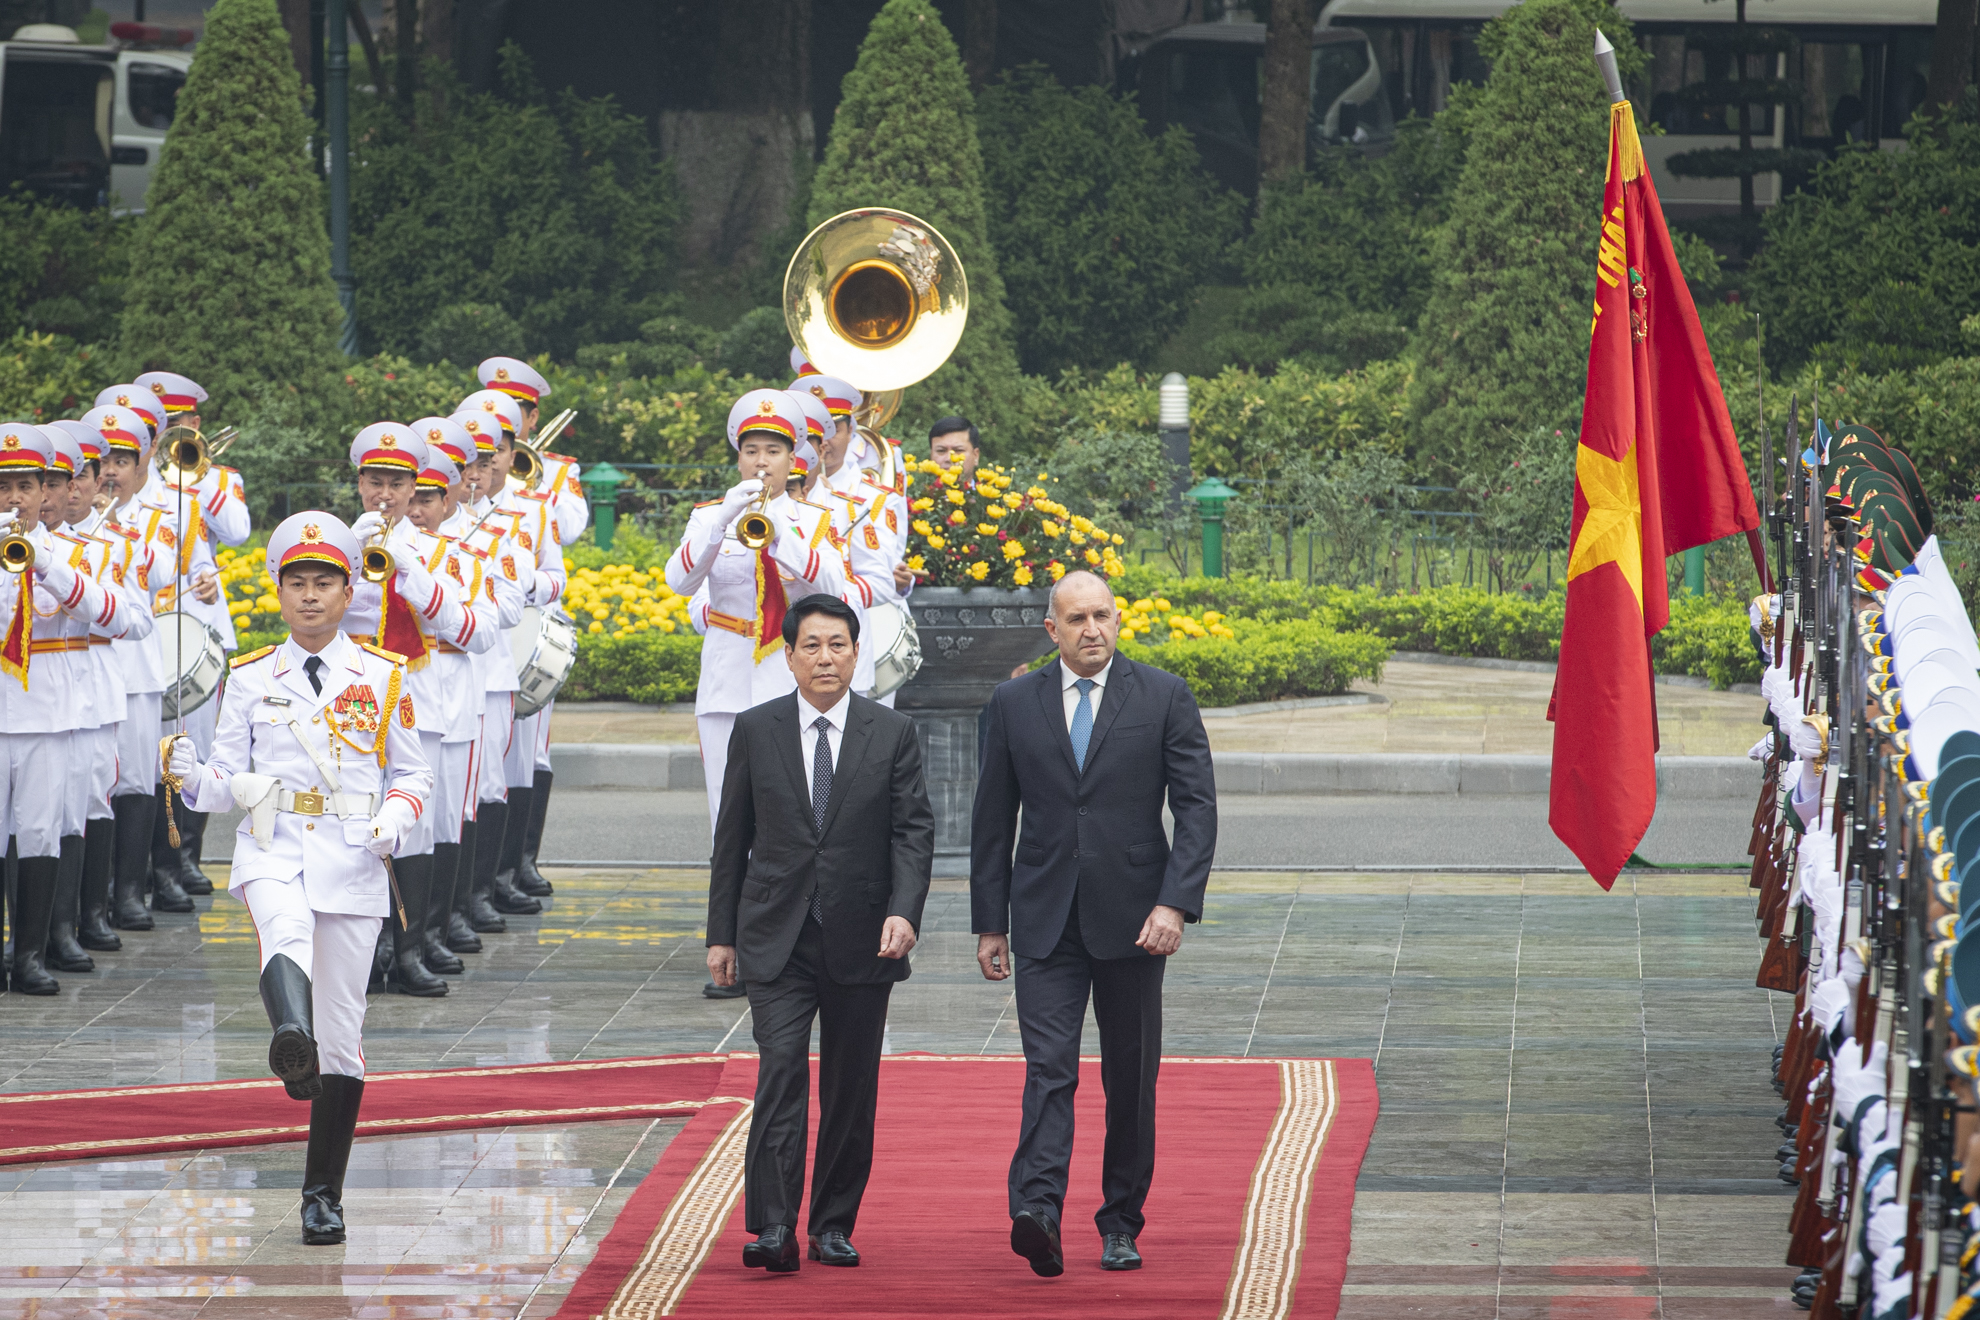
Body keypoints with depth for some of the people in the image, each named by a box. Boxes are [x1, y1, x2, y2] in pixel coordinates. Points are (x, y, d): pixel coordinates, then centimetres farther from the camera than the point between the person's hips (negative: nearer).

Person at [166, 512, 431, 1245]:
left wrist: (395, 819, -7)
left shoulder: (383, 678, 9)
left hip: (353, 857, 1)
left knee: (341, 1027, 1)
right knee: (286, 928, -37)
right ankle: (291, 1041, -67)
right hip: (271, 847, -1)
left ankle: (323, 1194, 10)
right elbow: (229, 780, 10)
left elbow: (414, 776, 14)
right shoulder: (251, 679, 10)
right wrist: (193, 778, -12)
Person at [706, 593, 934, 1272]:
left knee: (851, 1088, 6)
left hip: (861, 938, 1)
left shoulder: (893, 734, 3)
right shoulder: (755, 730, 4)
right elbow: (732, 836, 8)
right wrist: (721, 934, 6)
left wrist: (904, 911, -18)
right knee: (781, 1070, -14)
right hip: (776, 937, -1)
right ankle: (773, 1228, -18)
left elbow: (913, 830, -2)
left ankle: (834, 1226, 17)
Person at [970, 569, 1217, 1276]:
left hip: (1131, 919, 0)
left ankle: (1120, 1225, 18)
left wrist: (1176, 902, -15)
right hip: (1045, 920, 0)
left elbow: (1196, 806, -3)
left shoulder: (1163, 697, 1)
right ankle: (1037, 1212, -27)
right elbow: (993, 820, 11)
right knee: (1048, 1068, -13)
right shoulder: (1014, 703, 6)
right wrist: (989, 921, 8)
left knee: (1130, 1079, 7)